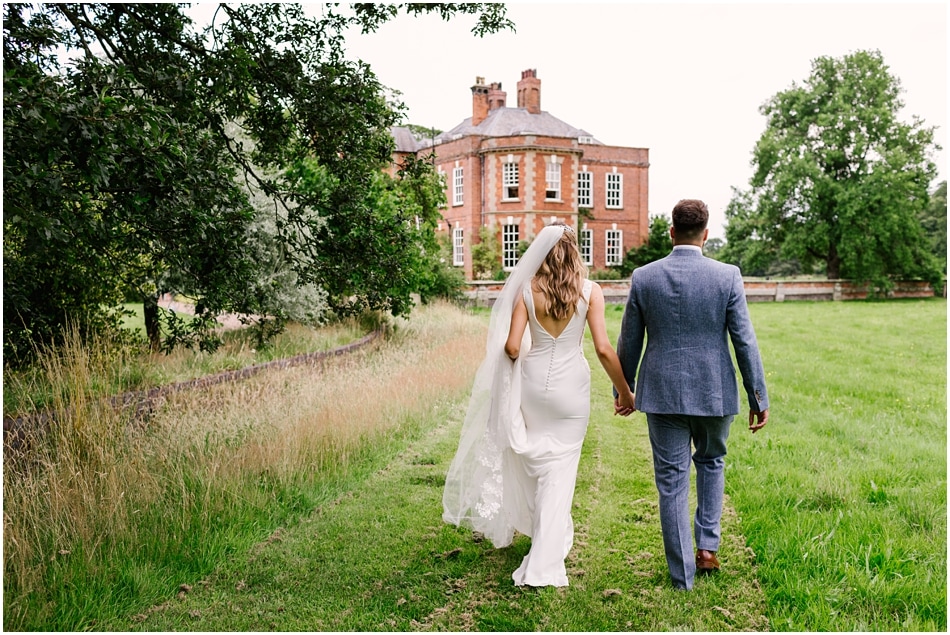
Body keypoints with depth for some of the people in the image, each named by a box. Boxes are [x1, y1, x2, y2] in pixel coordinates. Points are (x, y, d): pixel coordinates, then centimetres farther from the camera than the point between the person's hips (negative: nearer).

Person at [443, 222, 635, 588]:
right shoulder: (590, 292, -6)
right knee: (559, 470, 5)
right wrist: (624, 392, 0)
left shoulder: (527, 291, -3)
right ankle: (543, 565, 4)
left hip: (532, 383, 2)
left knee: (536, 461, 22)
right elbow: (603, 349, -11)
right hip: (571, 386, -1)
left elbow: (512, 347, -9)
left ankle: (551, 535, 43)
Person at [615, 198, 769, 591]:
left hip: (662, 393, 0)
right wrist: (758, 397, 4)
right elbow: (745, 341, -5)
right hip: (714, 392, 0)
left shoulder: (643, 278, -4)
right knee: (710, 462, 26)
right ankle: (708, 546, 21)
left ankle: (682, 575, 15)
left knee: (671, 482, 8)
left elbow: (629, 343, 3)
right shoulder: (727, 276, -7)